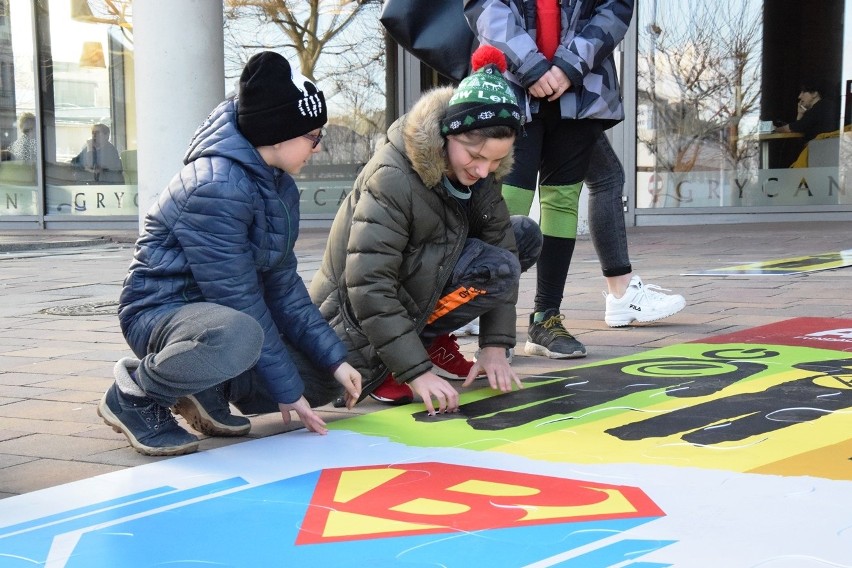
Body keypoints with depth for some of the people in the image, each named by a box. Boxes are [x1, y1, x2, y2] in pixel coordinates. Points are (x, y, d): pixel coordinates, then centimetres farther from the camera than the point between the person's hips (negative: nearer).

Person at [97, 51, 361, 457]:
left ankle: (203, 390, 12)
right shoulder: (216, 187, -25)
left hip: (223, 312, 9)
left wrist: (334, 359, -4)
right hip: (162, 312, -9)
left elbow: (282, 285, 4)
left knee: (324, 382, 1)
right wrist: (286, 388, -20)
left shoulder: (279, 186, 4)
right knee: (238, 337, -41)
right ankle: (135, 393, -13)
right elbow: (239, 301, -25)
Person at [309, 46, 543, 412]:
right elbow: (369, 289, -31)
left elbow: (503, 246, -3)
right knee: (496, 267, -25)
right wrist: (417, 371, -33)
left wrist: (495, 346, -10)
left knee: (525, 236, 0)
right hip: (358, 315, -8)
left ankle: (433, 341, 5)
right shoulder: (393, 178, -29)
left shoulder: (477, 173, -7)